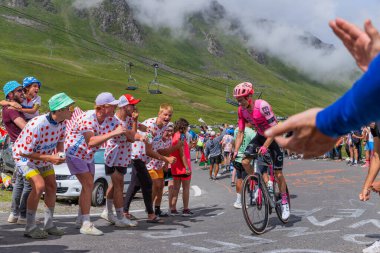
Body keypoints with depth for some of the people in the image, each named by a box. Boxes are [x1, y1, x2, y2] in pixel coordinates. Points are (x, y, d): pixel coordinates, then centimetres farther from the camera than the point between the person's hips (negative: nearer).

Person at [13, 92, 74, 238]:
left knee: (52, 187, 5)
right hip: (25, 157, -8)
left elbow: (60, 141, 5)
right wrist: (49, 158, -32)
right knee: (39, 186, -23)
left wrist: (60, 154, -17)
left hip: (44, 157, 8)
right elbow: (24, 152, -31)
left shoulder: (62, 122, -14)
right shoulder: (37, 125, -37)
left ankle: (49, 225, 20)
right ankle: (30, 228, -12)